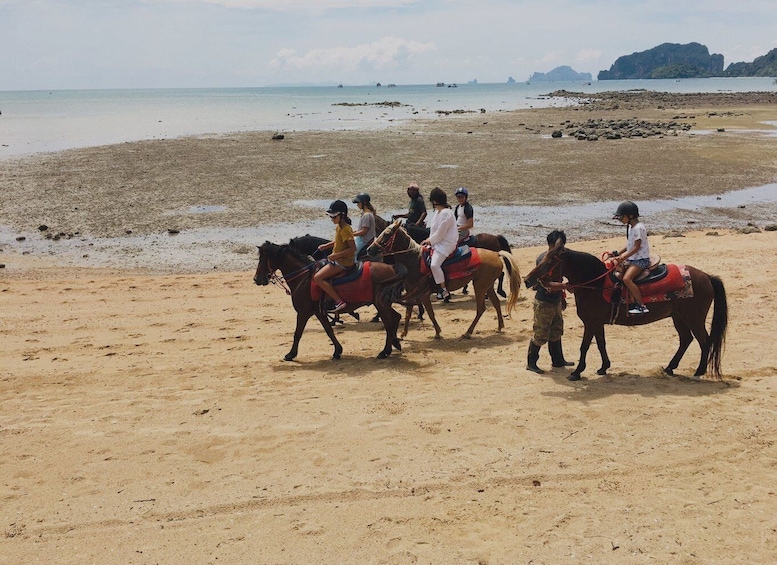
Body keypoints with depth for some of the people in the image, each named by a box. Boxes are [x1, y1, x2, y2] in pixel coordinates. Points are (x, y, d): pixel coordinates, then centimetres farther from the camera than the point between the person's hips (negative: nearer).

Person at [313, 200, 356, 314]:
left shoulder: (345, 229, -21)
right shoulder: (339, 226, 8)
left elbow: (353, 248, -25)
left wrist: (336, 255, -27)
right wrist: (326, 245, 10)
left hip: (343, 262, -11)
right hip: (337, 259, 11)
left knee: (317, 277, -18)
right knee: (316, 268, 23)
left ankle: (339, 302, -21)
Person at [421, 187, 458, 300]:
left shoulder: (446, 213, -20)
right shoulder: (437, 212, 13)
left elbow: (440, 233, -19)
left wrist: (429, 241, -8)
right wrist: (429, 240, 8)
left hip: (446, 244, -11)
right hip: (437, 242, 11)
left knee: (434, 265, -25)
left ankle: (444, 291, -17)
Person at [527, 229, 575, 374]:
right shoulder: (543, 259, -21)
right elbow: (547, 284, -32)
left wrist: (562, 298, 24)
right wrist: (565, 285, -42)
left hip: (556, 301, 9)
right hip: (544, 302, -9)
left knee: (556, 332, 18)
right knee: (541, 335, -1)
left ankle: (558, 360, 31)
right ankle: (531, 362, 12)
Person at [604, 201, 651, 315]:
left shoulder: (638, 228, -17)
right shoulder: (630, 227, 13)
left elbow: (637, 247, -20)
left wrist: (623, 257, -23)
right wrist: (617, 253, 8)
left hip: (641, 259, -11)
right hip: (632, 258, 11)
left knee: (626, 278, -28)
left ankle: (642, 306, -24)